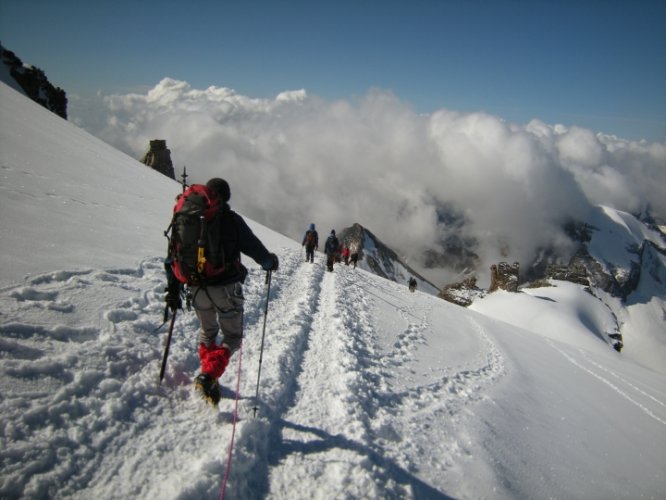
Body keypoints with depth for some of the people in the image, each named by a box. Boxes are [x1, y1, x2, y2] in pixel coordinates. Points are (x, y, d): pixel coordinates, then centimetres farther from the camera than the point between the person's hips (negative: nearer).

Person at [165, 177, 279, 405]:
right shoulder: (231, 219, -7)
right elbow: (255, 248, -5)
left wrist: (172, 288, 15)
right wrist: (270, 262, 15)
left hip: (197, 289, 5)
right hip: (225, 287, -4)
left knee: (207, 331, 27)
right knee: (232, 337, 9)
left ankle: (207, 375, 25)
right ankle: (208, 376, -12)